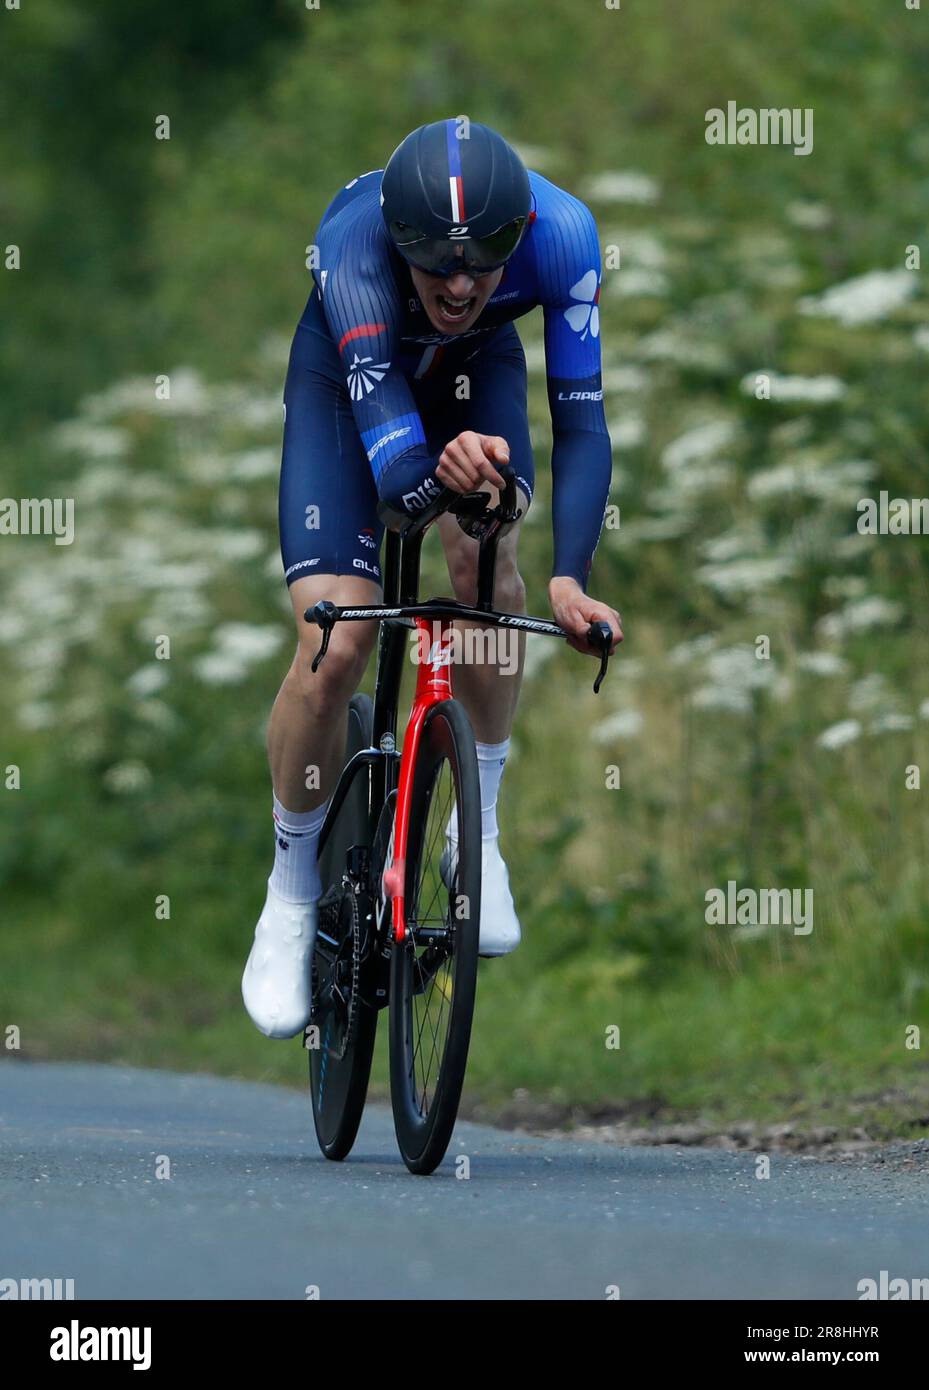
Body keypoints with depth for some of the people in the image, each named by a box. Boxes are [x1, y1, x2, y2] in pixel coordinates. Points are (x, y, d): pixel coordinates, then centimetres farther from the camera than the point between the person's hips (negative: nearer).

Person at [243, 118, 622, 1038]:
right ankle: (291, 893, 9)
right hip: (346, 370, -2)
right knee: (334, 649, -14)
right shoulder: (355, 239, -42)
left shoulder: (559, 233, -36)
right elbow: (377, 410, -52)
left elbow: (580, 420, -35)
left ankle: (478, 830, -7)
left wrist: (568, 576, -48)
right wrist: (430, 474, -75)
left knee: (487, 562, -27)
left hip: (475, 371, 2)